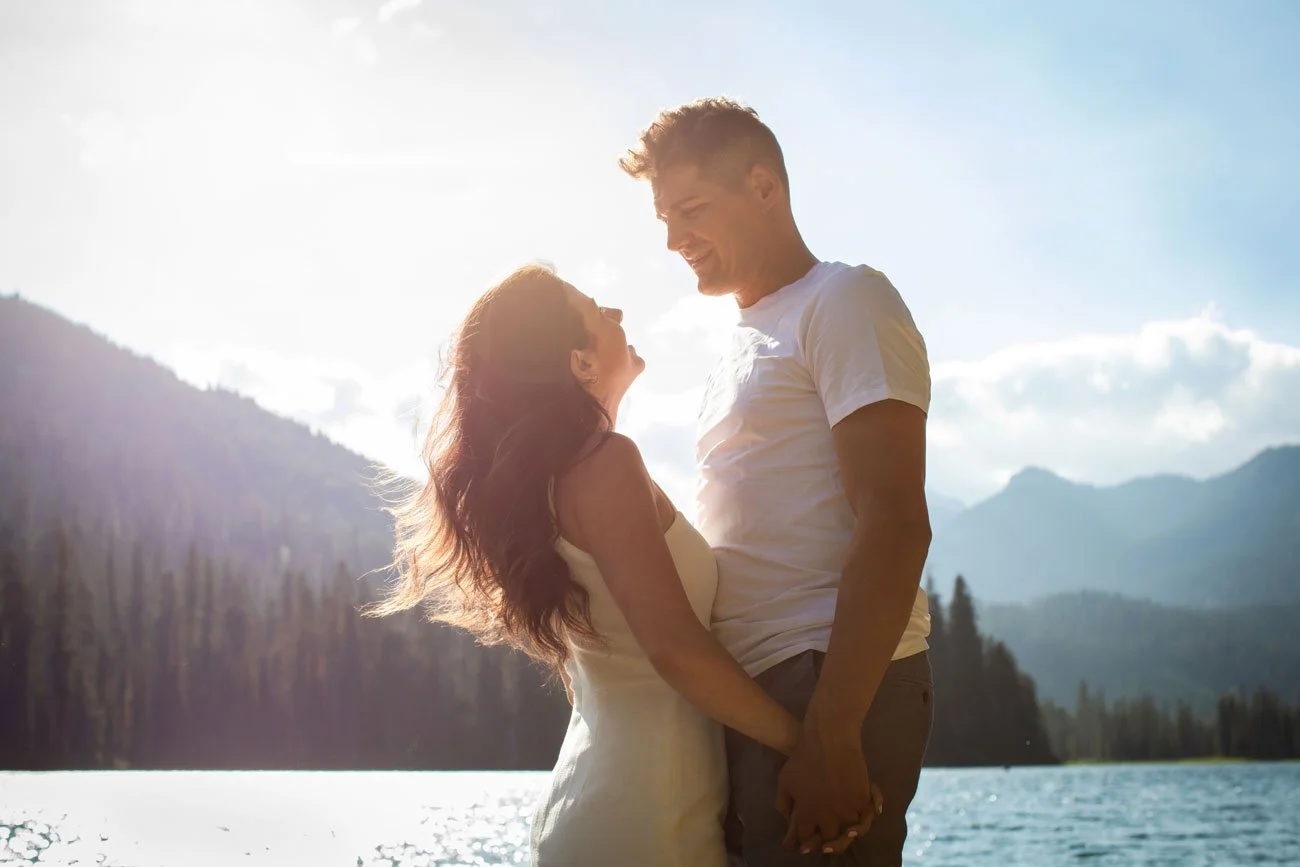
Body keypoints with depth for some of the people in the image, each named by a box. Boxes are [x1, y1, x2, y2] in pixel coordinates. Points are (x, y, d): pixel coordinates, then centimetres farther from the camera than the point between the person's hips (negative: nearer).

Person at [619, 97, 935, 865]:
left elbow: (895, 526, -14)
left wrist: (830, 735, -21)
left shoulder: (844, 300, -3)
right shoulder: (745, 346, 24)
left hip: (831, 687, -9)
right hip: (754, 693, 9)